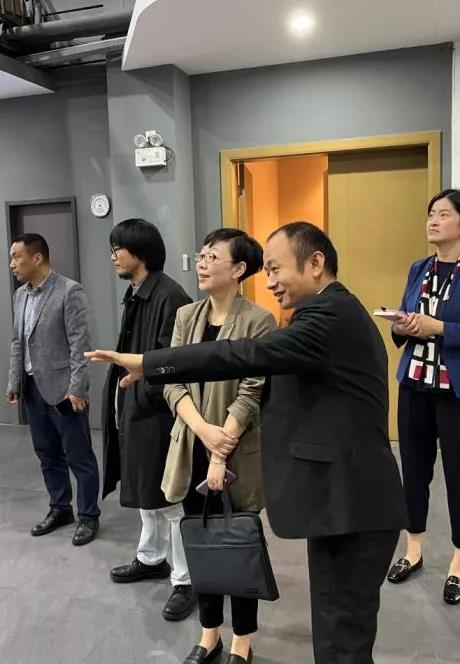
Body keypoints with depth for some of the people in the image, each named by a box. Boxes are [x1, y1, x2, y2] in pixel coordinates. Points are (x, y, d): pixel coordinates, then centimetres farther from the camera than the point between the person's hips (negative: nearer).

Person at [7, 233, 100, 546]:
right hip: (33, 388, 7)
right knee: (48, 454, 16)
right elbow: (17, 343, 16)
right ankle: (60, 509, 32)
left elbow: (80, 343, -16)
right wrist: (14, 383, 13)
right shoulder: (20, 295, 11)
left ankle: (88, 516, 17)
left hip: (62, 389, -7)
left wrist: (77, 388, -18)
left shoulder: (70, 291, -12)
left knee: (78, 456, 3)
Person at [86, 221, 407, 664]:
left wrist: (147, 363, -23)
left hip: (351, 504, -10)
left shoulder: (330, 313, -18)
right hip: (346, 498, 10)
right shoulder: (338, 313, 16)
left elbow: (252, 355, -27)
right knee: (339, 624, 20)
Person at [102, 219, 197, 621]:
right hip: (135, 408, 10)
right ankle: (151, 558, 41)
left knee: (171, 498, 2)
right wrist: (123, 402, 11)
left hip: (158, 411, -10)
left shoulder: (170, 296, -18)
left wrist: (142, 398, -15)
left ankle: (186, 581, 17)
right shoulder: (134, 295, 11)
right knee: (145, 490, 23)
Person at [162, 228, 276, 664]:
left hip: (237, 455, -4)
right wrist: (203, 429, -16)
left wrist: (221, 455, -16)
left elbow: (250, 395, -14)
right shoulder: (185, 316, 4)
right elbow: (172, 382, -1)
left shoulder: (258, 321, -12)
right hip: (192, 450, 5)